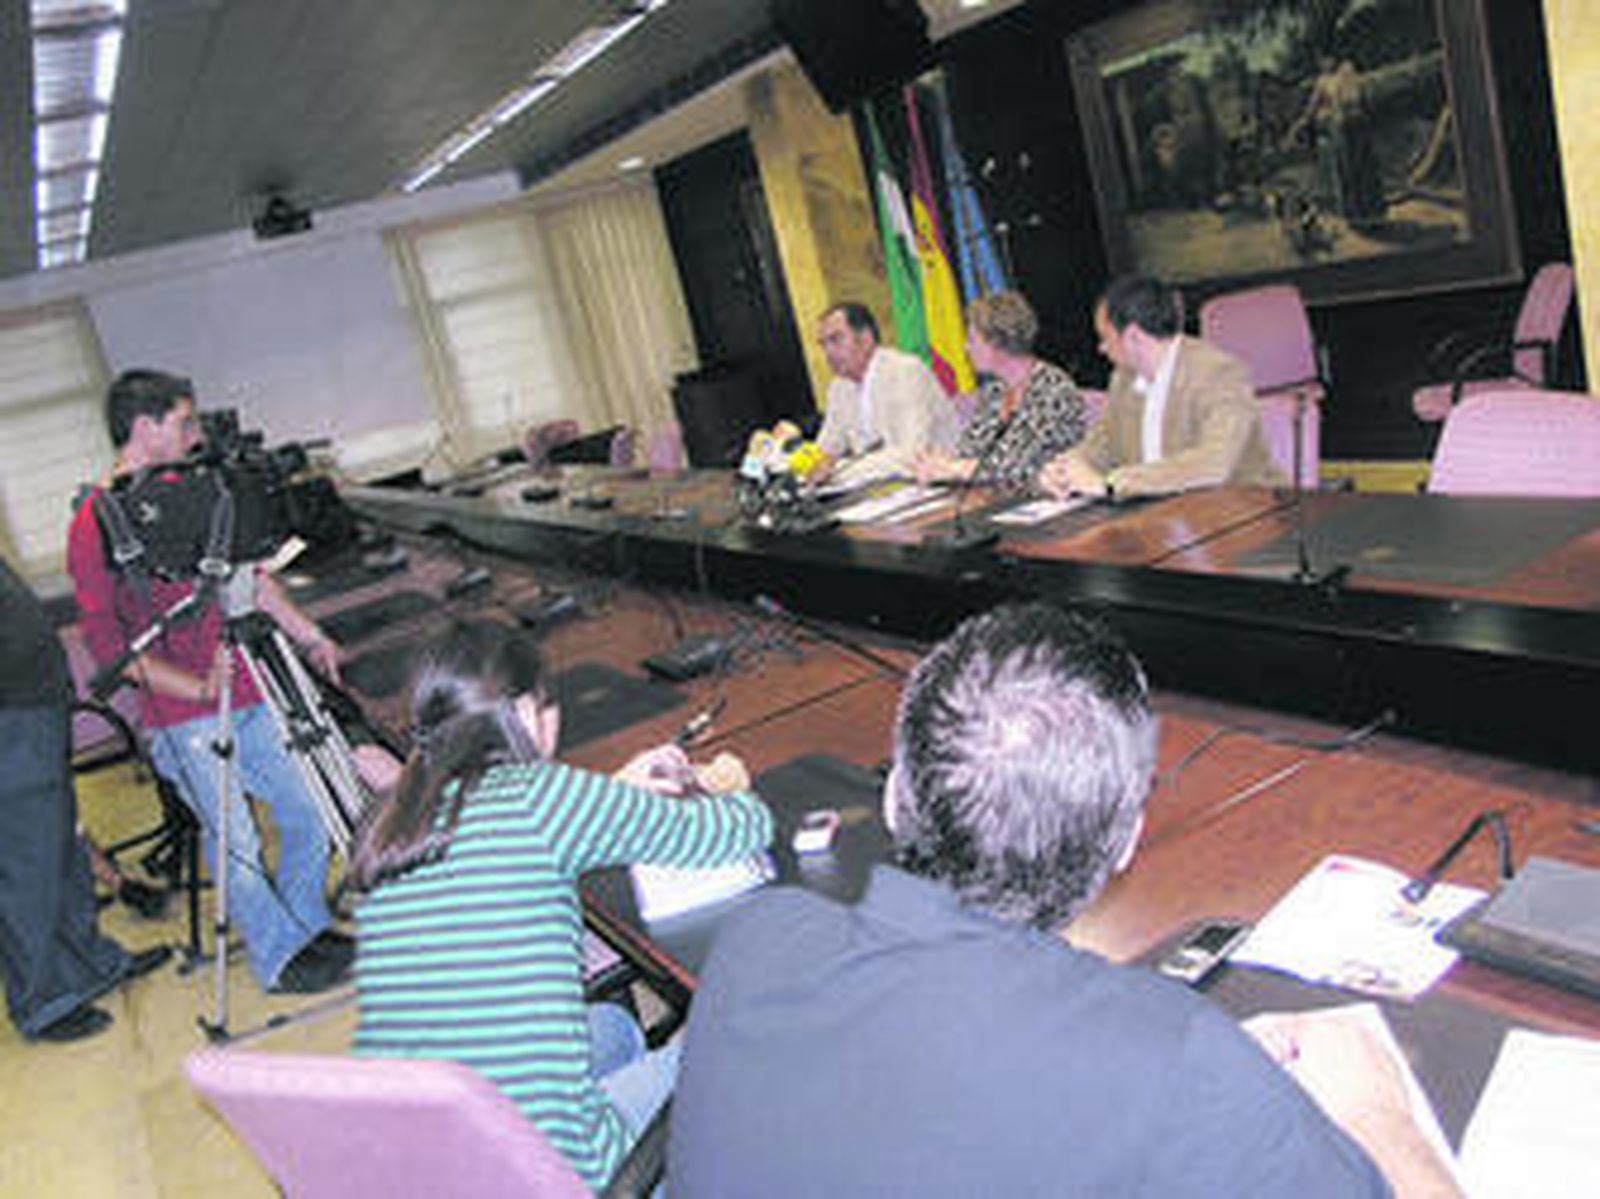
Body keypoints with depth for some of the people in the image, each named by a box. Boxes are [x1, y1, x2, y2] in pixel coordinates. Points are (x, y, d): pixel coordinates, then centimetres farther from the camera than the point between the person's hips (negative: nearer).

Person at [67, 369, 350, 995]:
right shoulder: (94, 526, -11)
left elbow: (247, 573, 20)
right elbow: (110, 646, -13)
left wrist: (308, 635, 19)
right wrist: (198, 688, -20)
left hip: (251, 691, 7)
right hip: (184, 716, -7)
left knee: (308, 813, 9)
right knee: (236, 843, -5)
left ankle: (307, 926, 30)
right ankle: (277, 957, 15)